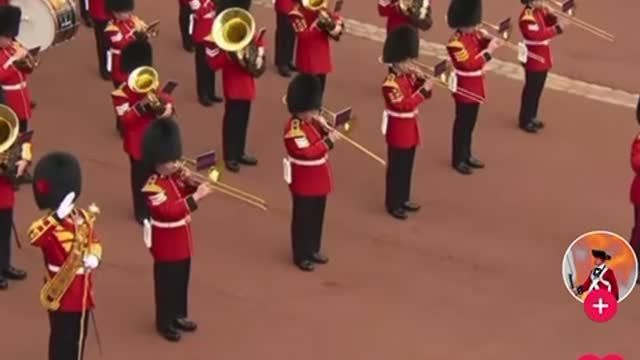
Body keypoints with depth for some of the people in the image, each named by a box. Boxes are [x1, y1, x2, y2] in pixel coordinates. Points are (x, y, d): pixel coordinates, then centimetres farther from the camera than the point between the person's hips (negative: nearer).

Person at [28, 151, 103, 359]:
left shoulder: (83, 217, 2)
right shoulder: (51, 223, -21)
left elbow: (94, 241, 15)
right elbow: (34, 236, -43)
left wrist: (94, 258, -7)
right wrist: (58, 216, -52)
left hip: (82, 290, 7)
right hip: (62, 292, -7)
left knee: (79, 337, 19)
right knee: (62, 340, 2)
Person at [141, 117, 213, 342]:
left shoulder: (175, 178, 3)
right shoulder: (153, 187, -24)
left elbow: (186, 197, 12)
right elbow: (170, 211, -33)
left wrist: (190, 184, -9)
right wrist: (195, 197, -37)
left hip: (182, 242, 8)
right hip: (166, 245, -8)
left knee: (182, 280, 19)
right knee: (167, 282, 4)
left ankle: (179, 316, 34)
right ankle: (165, 322, 15)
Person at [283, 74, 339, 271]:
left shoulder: (314, 121, 4)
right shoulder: (294, 128, -23)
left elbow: (321, 142, 7)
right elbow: (307, 152, -29)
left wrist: (328, 131, -13)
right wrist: (328, 141, -30)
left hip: (319, 178, 8)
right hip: (304, 181, -8)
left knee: (317, 216, 18)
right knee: (303, 218, 3)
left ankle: (313, 249, 31)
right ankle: (301, 256, 13)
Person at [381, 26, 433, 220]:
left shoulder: (410, 75, 4)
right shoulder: (391, 83, -22)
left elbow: (424, 94, 8)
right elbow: (405, 105, -28)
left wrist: (422, 81, -11)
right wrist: (423, 90, -30)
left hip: (410, 127, 8)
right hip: (398, 130, -8)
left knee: (407, 166, 17)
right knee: (396, 168, 0)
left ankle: (403, 199, 29)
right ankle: (393, 204, 8)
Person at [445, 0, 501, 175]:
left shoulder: (475, 35, 4)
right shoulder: (456, 43, -23)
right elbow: (470, 64, -28)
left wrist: (491, 41, -12)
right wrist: (488, 51, -29)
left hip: (475, 88, 9)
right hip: (465, 90, -8)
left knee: (470, 124, 18)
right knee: (462, 124, 2)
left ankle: (467, 155, 30)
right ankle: (458, 160, 11)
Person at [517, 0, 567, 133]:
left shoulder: (540, 11, 6)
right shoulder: (527, 18, -24)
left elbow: (547, 22, 11)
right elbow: (537, 34, -33)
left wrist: (553, 19, -11)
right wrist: (556, 29, -34)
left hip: (542, 59, 9)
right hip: (534, 61, -9)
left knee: (537, 90, 18)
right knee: (531, 90, 0)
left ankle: (532, 117, 30)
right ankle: (525, 121, 10)